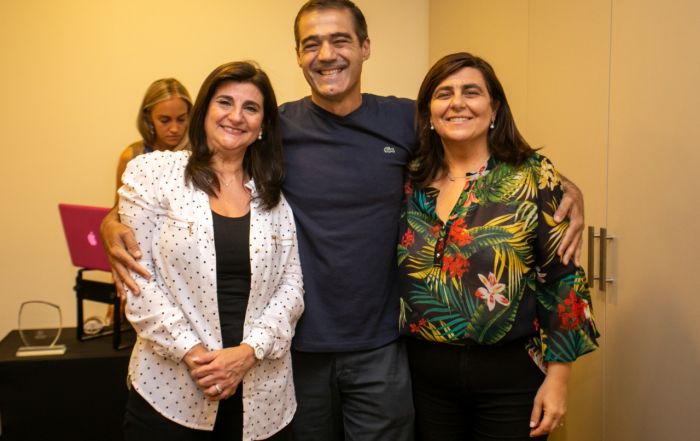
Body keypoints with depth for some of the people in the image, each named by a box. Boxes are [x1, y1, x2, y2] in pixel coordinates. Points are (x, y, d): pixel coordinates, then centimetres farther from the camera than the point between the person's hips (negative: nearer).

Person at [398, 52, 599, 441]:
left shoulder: (533, 176, -7)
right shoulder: (412, 181, 3)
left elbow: (564, 277, -7)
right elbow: (394, 274, 9)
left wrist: (557, 378, -9)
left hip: (511, 375, -3)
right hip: (427, 373, 3)